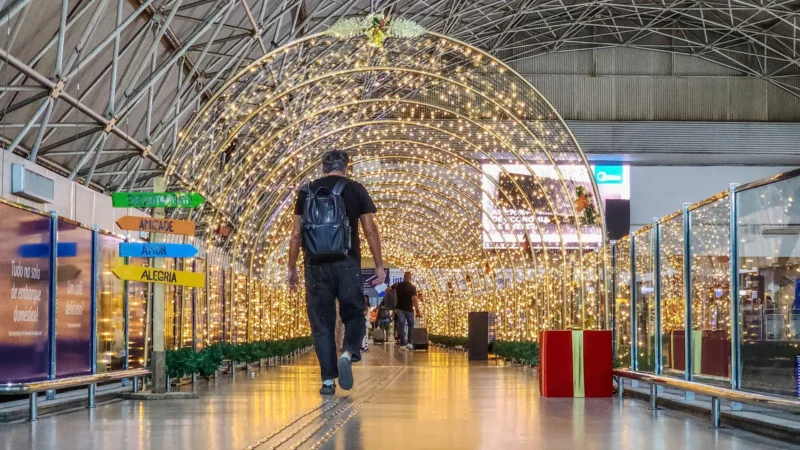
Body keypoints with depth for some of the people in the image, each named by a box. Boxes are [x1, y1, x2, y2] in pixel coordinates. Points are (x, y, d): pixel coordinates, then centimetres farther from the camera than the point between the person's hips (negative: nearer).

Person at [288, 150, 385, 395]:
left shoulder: (307, 191, 8)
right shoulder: (355, 190, 3)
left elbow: (296, 234, 7)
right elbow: (370, 230, 0)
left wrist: (292, 268, 13)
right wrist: (379, 265, 5)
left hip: (316, 265, 1)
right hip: (347, 264, -1)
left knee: (322, 323, 7)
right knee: (354, 315, 12)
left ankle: (327, 380, 3)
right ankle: (348, 353, -16)